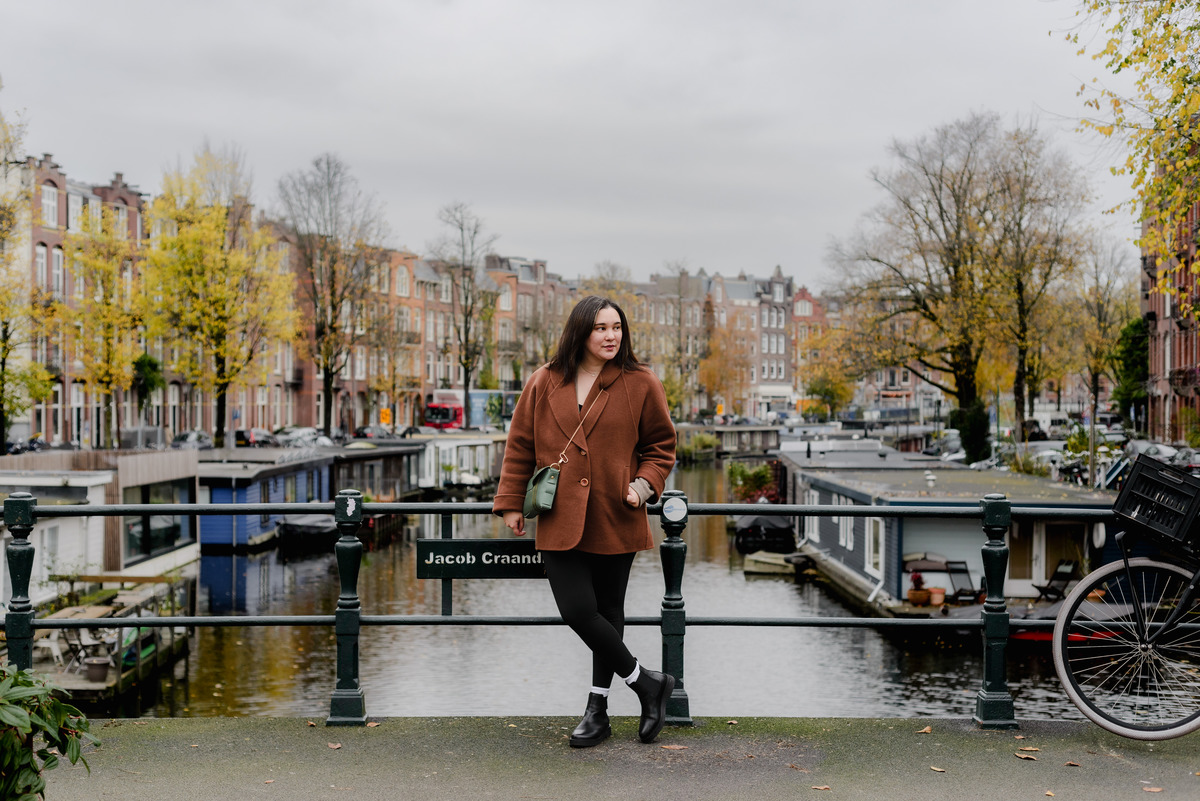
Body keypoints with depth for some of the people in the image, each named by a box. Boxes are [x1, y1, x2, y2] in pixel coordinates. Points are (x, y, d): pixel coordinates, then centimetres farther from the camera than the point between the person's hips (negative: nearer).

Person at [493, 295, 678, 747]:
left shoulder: (640, 384, 1)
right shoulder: (544, 384, 5)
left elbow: (661, 445, 9)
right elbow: (520, 447, 11)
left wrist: (645, 484, -8)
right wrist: (511, 503, 7)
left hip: (615, 520, -1)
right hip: (560, 521, 1)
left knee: (607, 612, 8)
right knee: (577, 611, -9)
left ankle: (598, 709, 22)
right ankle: (647, 683, 10)